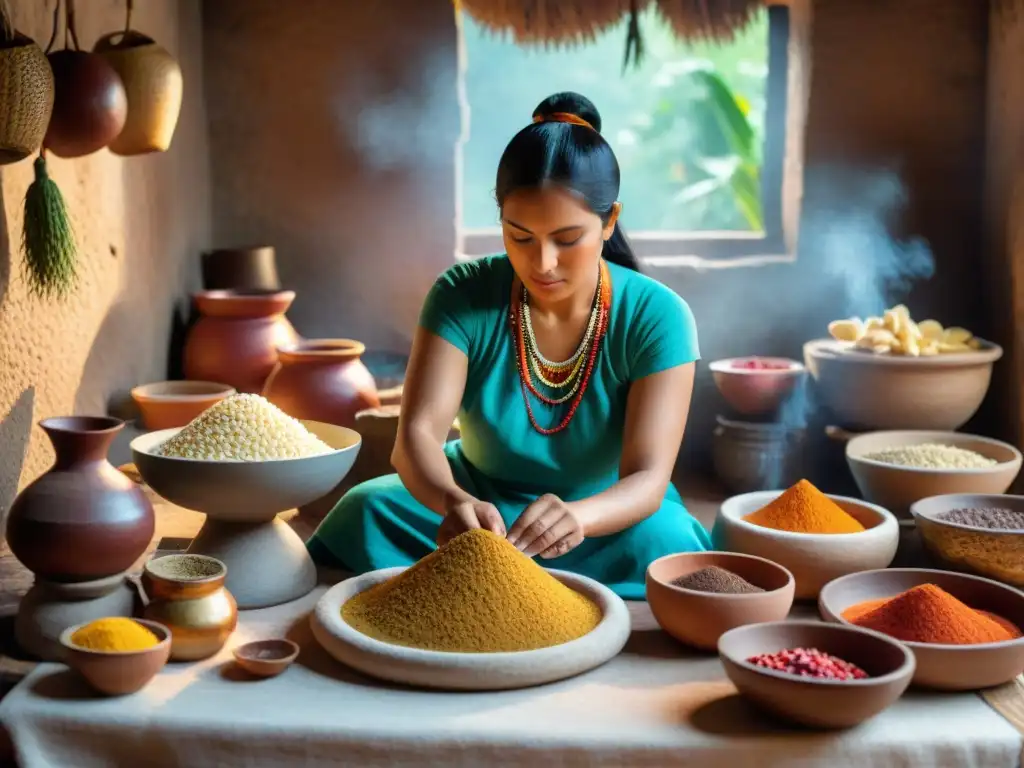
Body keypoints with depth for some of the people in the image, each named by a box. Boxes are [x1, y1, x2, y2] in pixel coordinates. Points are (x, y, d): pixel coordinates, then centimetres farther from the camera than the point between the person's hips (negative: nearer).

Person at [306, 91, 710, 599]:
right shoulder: (463, 296, -16)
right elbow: (417, 435, -26)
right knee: (366, 512, -26)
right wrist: (454, 502, -51)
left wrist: (577, 515, -49)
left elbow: (649, 477, -26)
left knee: (667, 545, -33)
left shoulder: (656, 317, -18)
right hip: (476, 502, 0)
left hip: (605, 515, 0)